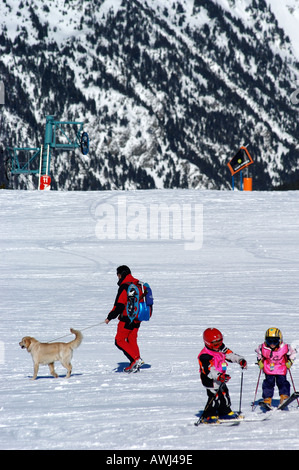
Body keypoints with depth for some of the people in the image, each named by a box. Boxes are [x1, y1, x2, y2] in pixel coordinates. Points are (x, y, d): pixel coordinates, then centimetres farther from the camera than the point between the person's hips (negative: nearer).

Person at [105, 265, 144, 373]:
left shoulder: (124, 287, -16)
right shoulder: (138, 285, 11)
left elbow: (119, 305, -20)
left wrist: (110, 317, -12)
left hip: (127, 318, -9)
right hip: (137, 319, 9)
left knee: (120, 341, -3)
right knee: (132, 340, 15)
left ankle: (136, 359, -15)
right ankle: (135, 365, 11)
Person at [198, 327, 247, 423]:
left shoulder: (221, 349, 1)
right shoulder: (205, 356, -27)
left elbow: (230, 354, 12)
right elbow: (209, 370, -35)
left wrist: (241, 360, 3)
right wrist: (219, 376, -48)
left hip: (221, 378, 9)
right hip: (210, 379, -9)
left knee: (224, 394, 18)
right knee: (215, 396, -14)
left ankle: (225, 412, 35)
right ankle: (208, 416, -5)